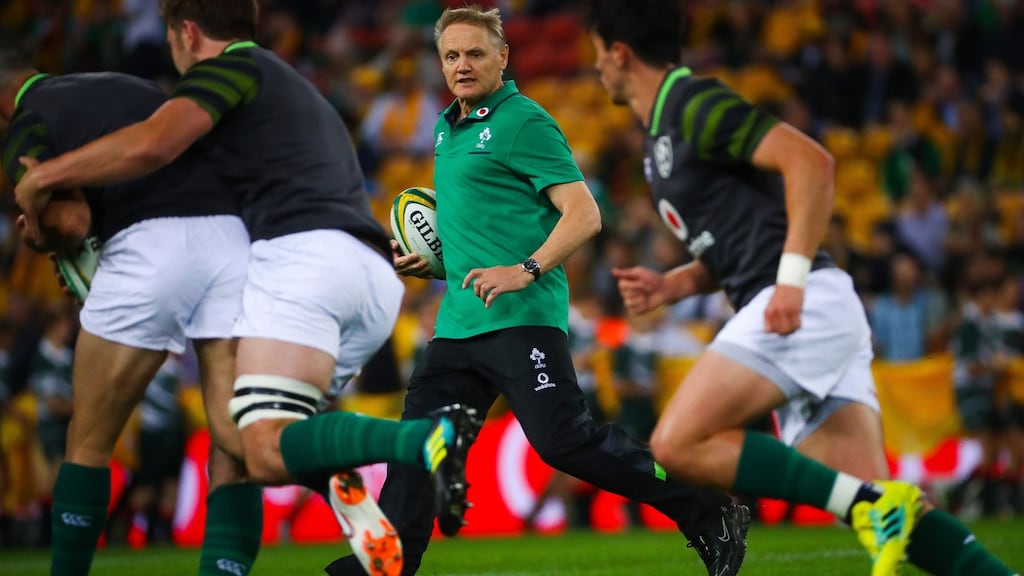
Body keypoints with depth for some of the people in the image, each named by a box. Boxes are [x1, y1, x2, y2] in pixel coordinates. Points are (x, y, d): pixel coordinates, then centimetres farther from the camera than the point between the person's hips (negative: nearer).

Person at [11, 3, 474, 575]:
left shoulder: (232, 66, 10)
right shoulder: (299, 94, 37)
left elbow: (152, 145, -9)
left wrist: (43, 177, 3)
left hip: (304, 254, -8)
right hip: (378, 277, 8)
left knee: (267, 452, -19)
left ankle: (427, 438, -43)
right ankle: (339, 484, -9)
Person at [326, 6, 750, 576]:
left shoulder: (523, 122, -6)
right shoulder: (449, 128, 19)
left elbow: (583, 214, -13)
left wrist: (524, 271, -24)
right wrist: (429, 261, 17)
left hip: (521, 317, -8)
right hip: (458, 324, 8)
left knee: (566, 441, -15)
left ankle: (709, 513, -7)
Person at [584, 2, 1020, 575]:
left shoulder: (695, 106, -6)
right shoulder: (666, 129, 25)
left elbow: (810, 160, -18)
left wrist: (792, 278, -23)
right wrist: (670, 285, 14)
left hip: (804, 306, -10)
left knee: (680, 445, -16)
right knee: (881, 510, -2)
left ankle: (869, 505, -20)